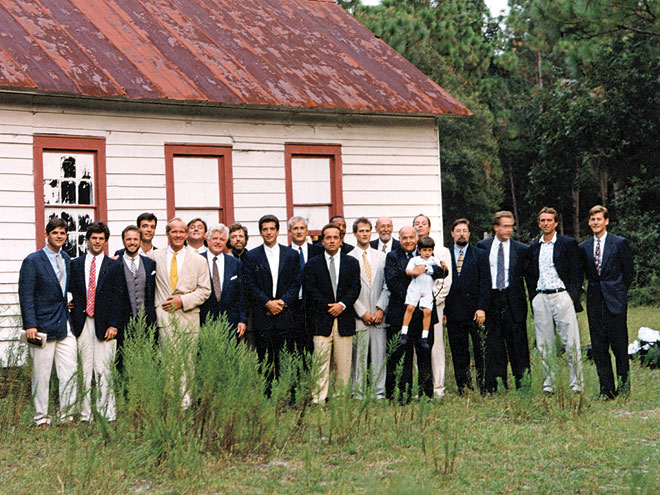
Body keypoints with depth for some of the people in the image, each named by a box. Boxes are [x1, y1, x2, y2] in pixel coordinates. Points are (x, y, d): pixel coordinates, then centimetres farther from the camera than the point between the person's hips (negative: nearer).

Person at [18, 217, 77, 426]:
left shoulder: (66, 259, 13)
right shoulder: (33, 260, -6)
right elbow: (26, 295, -9)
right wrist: (30, 325, -15)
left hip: (65, 326, 6)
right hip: (43, 326, -5)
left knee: (70, 372, 2)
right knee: (41, 375, 0)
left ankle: (67, 415, 11)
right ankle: (41, 418, 9)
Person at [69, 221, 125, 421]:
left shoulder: (114, 266, 6)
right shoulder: (76, 264, 13)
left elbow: (118, 296, 2)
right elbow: (71, 291, 11)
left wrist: (114, 324, -6)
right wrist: (73, 319, 0)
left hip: (104, 325, -2)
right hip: (82, 324, 2)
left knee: (103, 370, -5)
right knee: (85, 369, 2)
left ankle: (106, 412, 1)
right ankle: (85, 413, 6)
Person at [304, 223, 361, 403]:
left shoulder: (352, 263, 12)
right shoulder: (313, 264, 9)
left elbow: (355, 287, 4)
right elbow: (310, 290, 1)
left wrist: (342, 304, -11)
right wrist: (328, 307, -8)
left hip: (345, 319, 1)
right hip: (322, 319, -1)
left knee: (343, 364, 2)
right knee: (321, 362, -6)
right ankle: (318, 400, -5)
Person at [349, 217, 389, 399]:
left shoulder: (381, 257, 12)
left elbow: (387, 285, 9)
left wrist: (381, 309, -3)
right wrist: (362, 312, -7)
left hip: (378, 315, 3)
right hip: (358, 316, -3)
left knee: (380, 355, 2)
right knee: (359, 356, -2)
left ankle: (380, 393, 7)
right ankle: (358, 394, 5)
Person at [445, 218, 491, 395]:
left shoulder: (480, 254, 6)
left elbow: (485, 283, 0)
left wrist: (481, 308, -9)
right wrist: (443, 311, 3)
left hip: (475, 312, -2)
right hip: (453, 312, 2)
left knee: (481, 351, -4)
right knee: (458, 355, 5)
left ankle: (484, 390, 2)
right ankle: (464, 391, 11)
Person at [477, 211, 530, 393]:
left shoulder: (521, 249, 4)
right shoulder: (483, 246, 8)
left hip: (513, 301, -1)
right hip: (490, 300, 1)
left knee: (518, 344, -2)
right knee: (493, 346, 4)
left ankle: (522, 384, 5)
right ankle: (493, 388, 9)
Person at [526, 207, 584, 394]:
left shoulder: (568, 244, 3)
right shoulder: (533, 247, 16)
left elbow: (577, 273, 0)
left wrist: (573, 296, -8)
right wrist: (533, 298, 8)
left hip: (562, 296, -4)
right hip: (540, 299, 4)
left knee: (571, 343, -6)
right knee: (544, 344, 3)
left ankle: (577, 384, -1)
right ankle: (548, 384, 7)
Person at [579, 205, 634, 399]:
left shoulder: (620, 243, 0)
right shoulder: (584, 248, 10)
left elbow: (629, 272, 5)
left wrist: (618, 292, 8)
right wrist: (595, 290, 12)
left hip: (615, 302, -4)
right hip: (595, 303, 4)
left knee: (619, 346, -3)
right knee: (598, 348, 3)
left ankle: (623, 387, 7)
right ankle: (606, 389, 9)